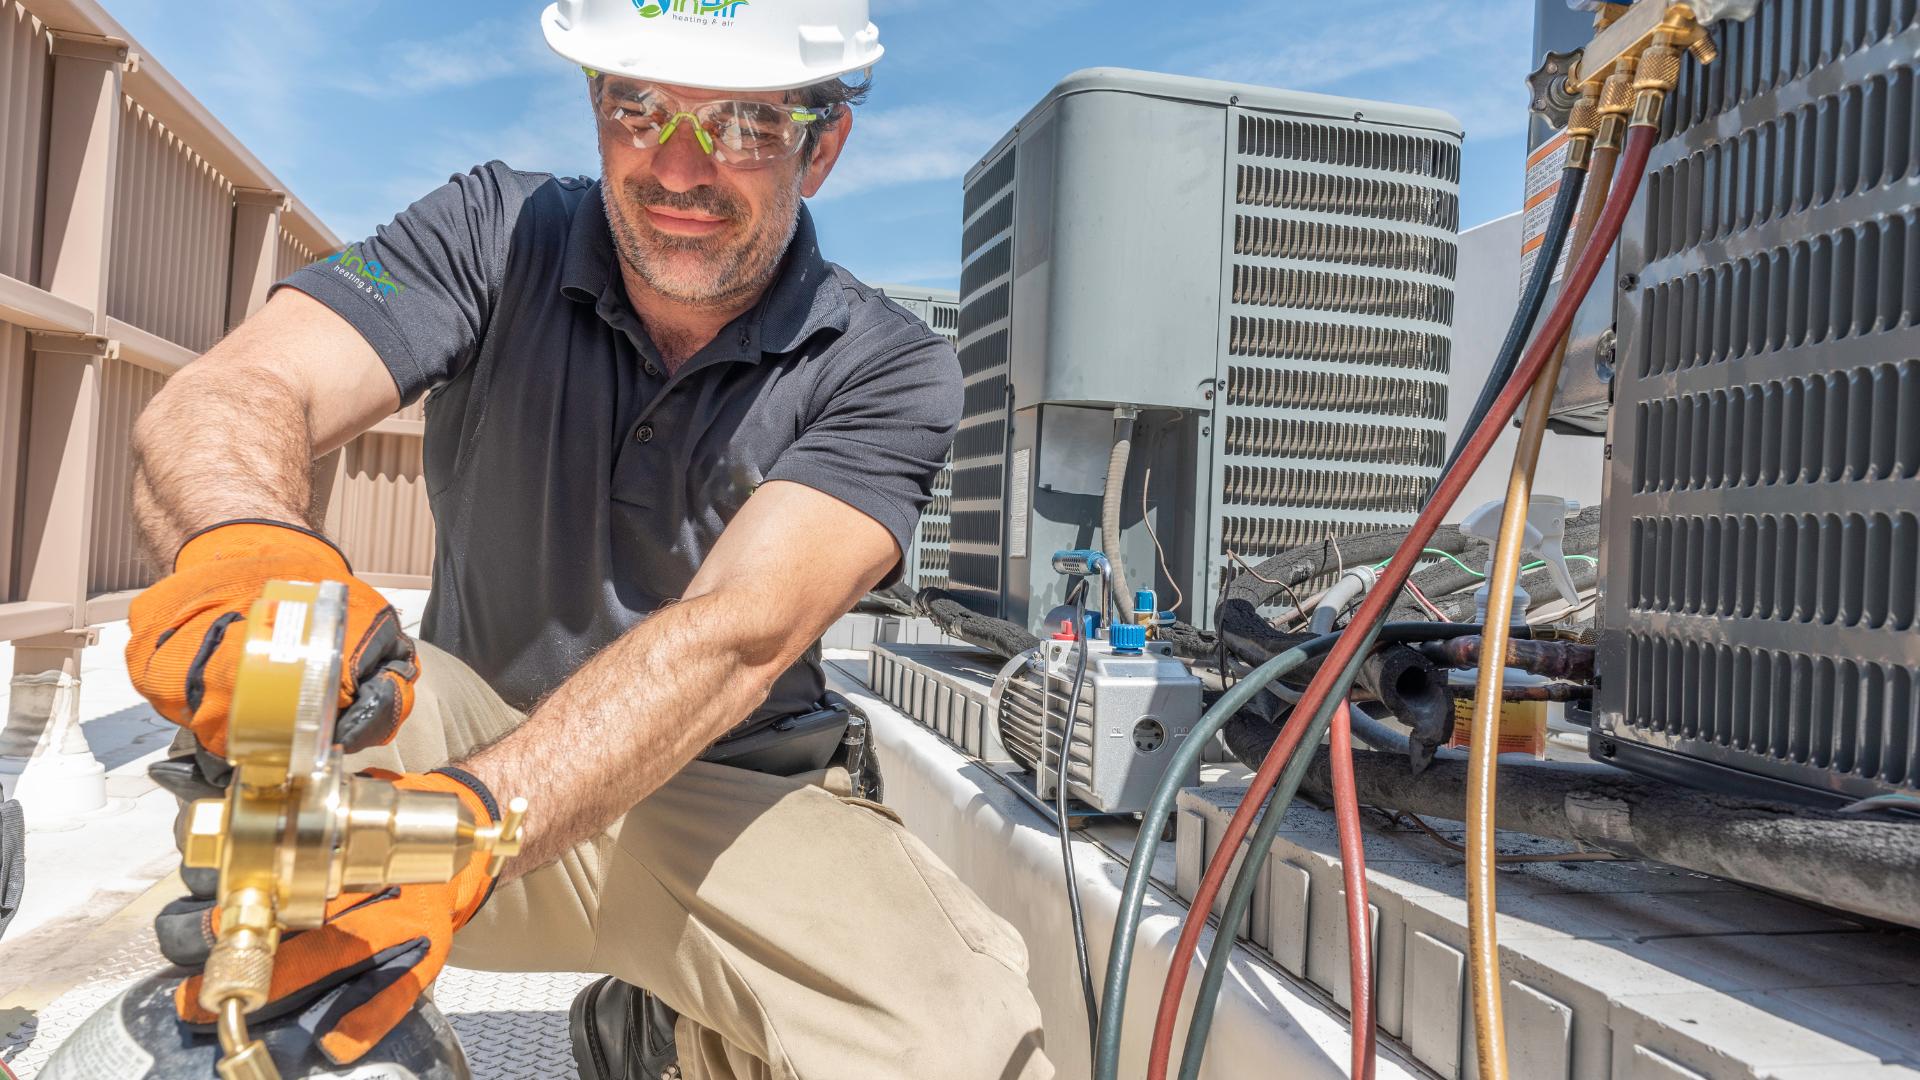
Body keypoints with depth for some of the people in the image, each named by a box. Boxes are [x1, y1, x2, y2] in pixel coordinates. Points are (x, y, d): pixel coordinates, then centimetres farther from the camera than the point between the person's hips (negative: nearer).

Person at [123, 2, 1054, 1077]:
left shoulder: (890, 371, -14)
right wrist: (247, 549, -48)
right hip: (464, 730, 1)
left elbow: (735, 635, -30)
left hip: (727, 788, 0)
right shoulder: (501, 230, -9)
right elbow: (233, 391, -23)